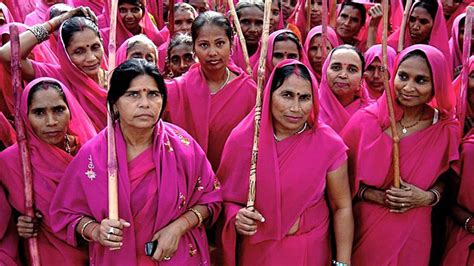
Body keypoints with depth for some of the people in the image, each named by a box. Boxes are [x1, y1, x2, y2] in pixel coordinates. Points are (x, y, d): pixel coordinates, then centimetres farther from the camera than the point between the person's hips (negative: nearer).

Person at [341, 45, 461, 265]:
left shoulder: (447, 129, -7)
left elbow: (445, 178, 8)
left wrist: (429, 197, -11)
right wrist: (376, 196, -16)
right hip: (366, 228, -1)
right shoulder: (366, 120, -11)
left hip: (413, 232, 1)